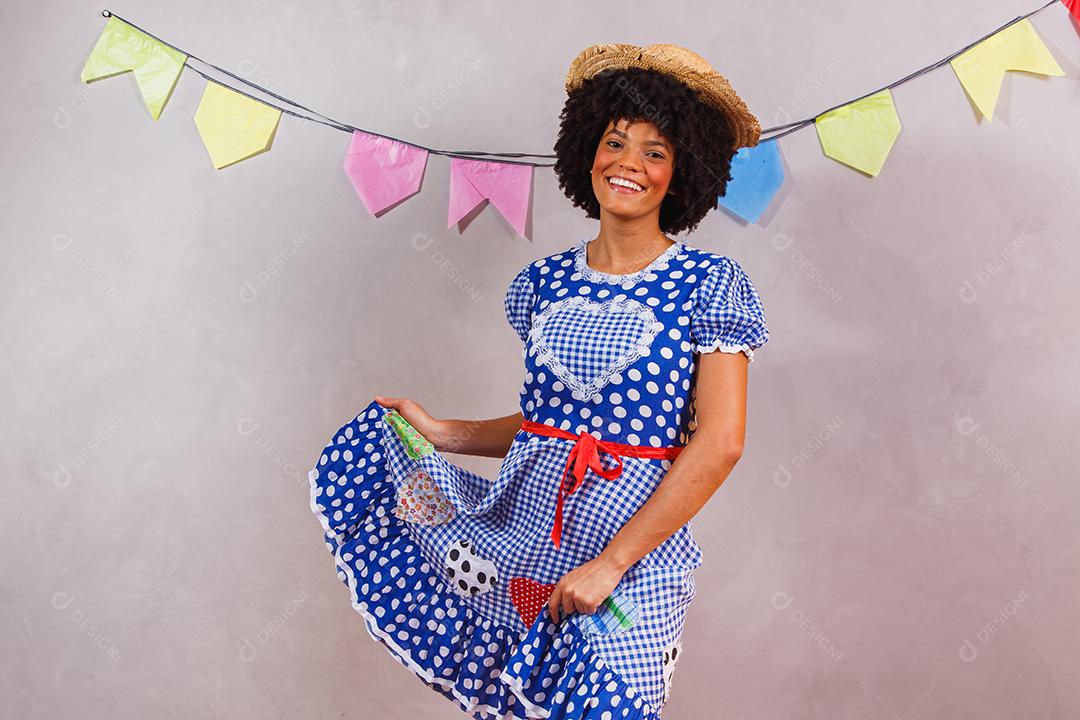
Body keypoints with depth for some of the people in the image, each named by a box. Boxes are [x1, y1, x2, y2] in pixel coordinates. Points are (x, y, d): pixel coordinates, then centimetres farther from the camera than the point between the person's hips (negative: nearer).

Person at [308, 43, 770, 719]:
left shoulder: (710, 284, -7)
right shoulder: (546, 281, 6)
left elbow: (720, 443, -14)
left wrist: (609, 562, -17)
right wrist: (443, 433, 1)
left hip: (634, 538, -3)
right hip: (522, 527, 4)